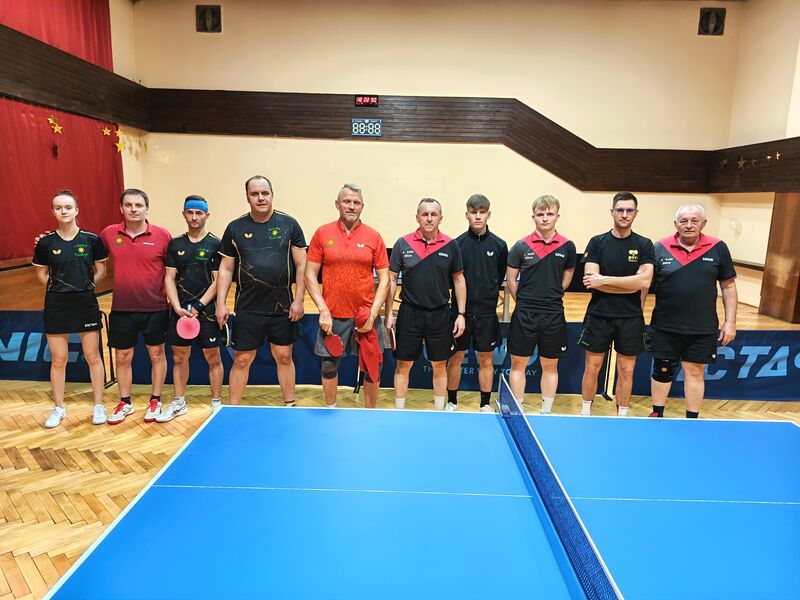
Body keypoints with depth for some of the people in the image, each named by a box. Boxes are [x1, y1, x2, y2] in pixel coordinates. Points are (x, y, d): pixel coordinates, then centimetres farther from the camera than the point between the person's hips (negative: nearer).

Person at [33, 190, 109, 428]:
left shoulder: (92, 239, -5)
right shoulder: (46, 242, -2)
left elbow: (100, 270, 5)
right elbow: (41, 273, 10)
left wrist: (86, 286, -1)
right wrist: (57, 288, 2)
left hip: (86, 303, -1)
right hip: (56, 305, 1)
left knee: (93, 357, 6)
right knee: (58, 359, 9)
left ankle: (98, 405, 20)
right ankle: (58, 408, 24)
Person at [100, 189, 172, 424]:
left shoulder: (162, 235, -7)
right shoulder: (109, 234, 0)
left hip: (155, 308, -2)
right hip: (121, 309, 2)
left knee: (157, 354, 10)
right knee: (122, 357, 12)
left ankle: (155, 401, 27)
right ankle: (125, 403, 30)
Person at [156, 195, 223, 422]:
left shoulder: (215, 244, -3)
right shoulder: (175, 244, 8)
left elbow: (218, 280, -6)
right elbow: (169, 278, 6)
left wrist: (199, 306, -13)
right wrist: (178, 307, -7)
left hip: (207, 310, -4)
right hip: (180, 310, 4)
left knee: (213, 358, 3)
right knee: (179, 357, 11)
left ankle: (216, 402, 17)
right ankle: (179, 403, 25)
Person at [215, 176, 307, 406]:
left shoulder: (289, 224, 0)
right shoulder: (235, 228, 3)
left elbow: (301, 264, 0)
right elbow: (225, 269, 6)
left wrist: (299, 300, -6)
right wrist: (221, 303, 0)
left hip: (283, 308, 0)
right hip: (248, 309, 0)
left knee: (284, 357, 11)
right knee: (241, 360, 6)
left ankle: (290, 404, 28)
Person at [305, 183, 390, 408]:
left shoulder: (374, 236, 1)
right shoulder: (322, 233, 2)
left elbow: (384, 279, 1)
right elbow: (310, 275, 2)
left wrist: (373, 314, -9)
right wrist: (323, 310, -8)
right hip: (332, 316, 0)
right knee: (329, 365, 11)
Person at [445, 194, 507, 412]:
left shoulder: (499, 245, 1)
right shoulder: (457, 243, -2)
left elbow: (501, 277, 9)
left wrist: (488, 294, 7)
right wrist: (463, 296, 0)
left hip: (487, 312, 1)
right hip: (461, 310, -1)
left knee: (486, 359, 9)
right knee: (456, 356, 8)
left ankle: (485, 404, 23)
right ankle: (452, 402, 23)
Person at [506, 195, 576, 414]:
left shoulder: (567, 247, 1)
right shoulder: (521, 246, -3)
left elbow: (567, 276, 14)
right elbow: (511, 279, 4)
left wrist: (551, 297, 9)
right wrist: (524, 303, 4)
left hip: (554, 315, 1)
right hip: (524, 314, -1)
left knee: (550, 366, 11)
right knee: (518, 364, 6)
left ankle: (546, 412, 25)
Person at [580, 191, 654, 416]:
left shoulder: (644, 245, 1)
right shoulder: (597, 242, 0)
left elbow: (644, 281, -13)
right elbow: (591, 279, -12)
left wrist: (604, 279, -16)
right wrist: (631, 286, -14)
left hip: (630, 318, 0)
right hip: (599, 314, 0)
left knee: (626, 370, 9)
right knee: (592, 367, 8)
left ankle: (622, 415, 25)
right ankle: (585, 412, 25)